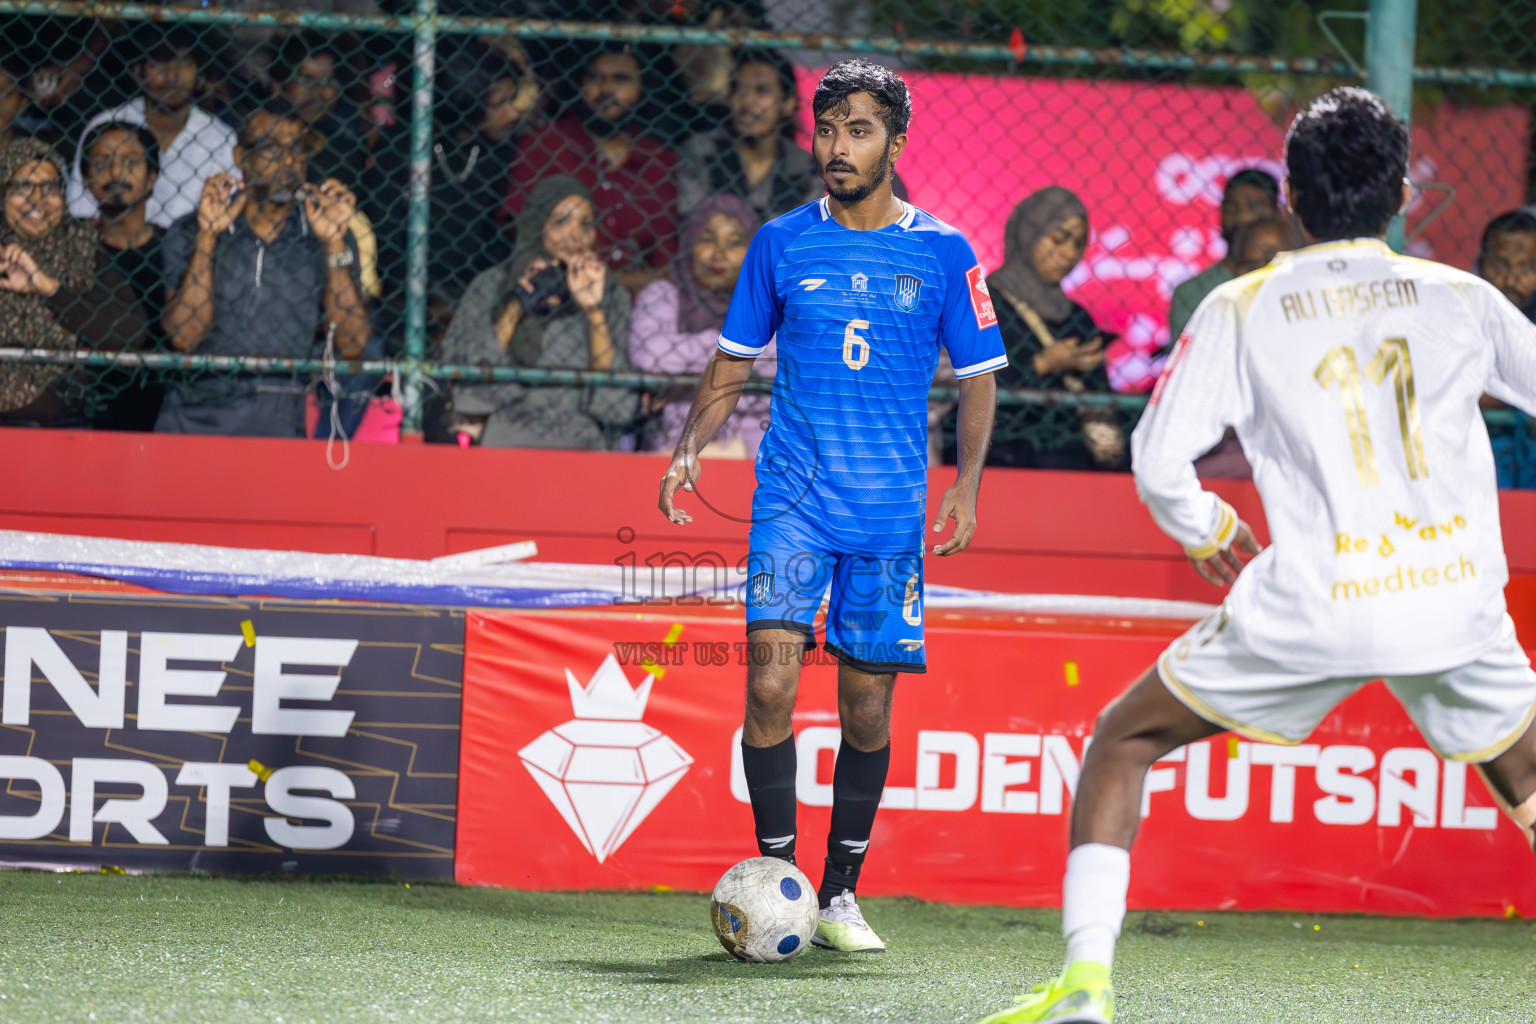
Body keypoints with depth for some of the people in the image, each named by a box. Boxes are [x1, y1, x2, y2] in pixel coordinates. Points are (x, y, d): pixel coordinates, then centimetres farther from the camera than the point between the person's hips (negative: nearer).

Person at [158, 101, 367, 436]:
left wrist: (334, 244, -5)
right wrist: (207, 237, -8)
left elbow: (351, 345, 1)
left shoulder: (322, 241, 11)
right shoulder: (189, 233, 9)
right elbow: (185, 336, -3)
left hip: (280, 422, 1)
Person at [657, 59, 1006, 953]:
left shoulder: (943, 253, 2)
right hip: (793, 500, 0)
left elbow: (979, 379, 9)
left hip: (890, 512, 0)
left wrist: (967, 485, -1)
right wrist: (690, 449, -1)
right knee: (770, 684, -15)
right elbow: (732, 366, 13)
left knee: (868, 709, 4)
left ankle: (842, 895, 18)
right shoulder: (783, 243, 5)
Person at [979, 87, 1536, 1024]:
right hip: (1456, 600, 2)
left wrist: (1208, 530, 19)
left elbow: (1158, 464, -1)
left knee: (1125, 741, 15)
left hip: (1311, 607, -2)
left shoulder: (1242, 311, 3)